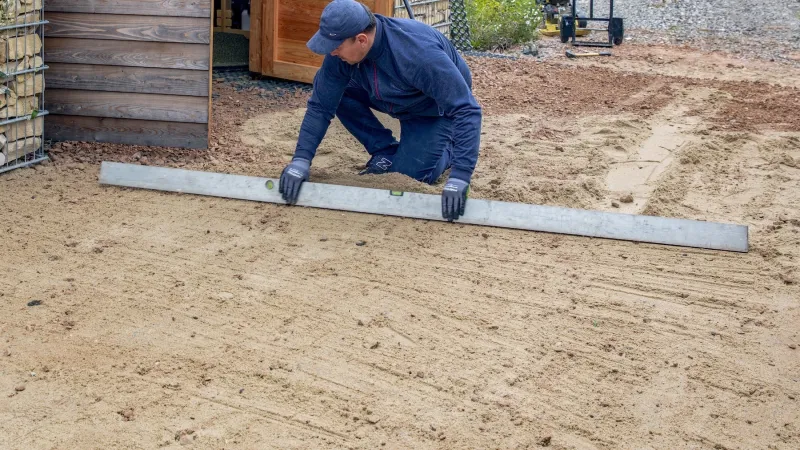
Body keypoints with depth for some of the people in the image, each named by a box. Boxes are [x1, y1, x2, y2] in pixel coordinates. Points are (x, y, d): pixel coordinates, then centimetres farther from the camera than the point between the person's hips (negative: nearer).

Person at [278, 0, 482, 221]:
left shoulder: (419, 54, -43)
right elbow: (320, 106, -17)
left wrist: (459, 178, -52)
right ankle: (385, 153, 2)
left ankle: (449, 148, 11)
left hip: (436, 108, -6)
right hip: (394, 99, 6)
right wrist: (300, 160, -28)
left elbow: (467, 110, -44)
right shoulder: (341, 51, -26)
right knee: (332, 92, -13)